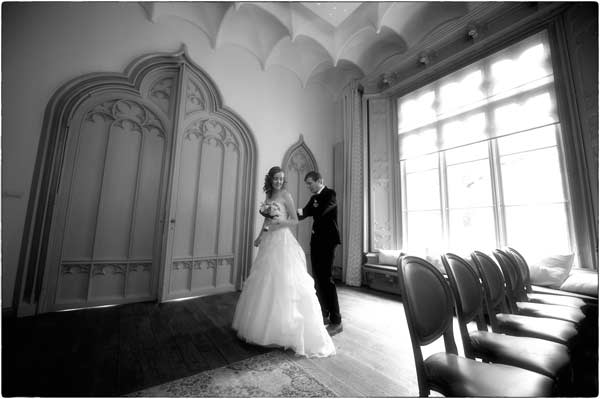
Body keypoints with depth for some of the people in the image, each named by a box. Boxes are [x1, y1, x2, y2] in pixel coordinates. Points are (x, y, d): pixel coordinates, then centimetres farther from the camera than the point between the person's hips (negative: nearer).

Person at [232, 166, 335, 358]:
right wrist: (260, 236, 16)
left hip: (282, 242, -7)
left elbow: (295, 220, -6)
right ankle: (264, 325, 33)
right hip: (268, 242, 7)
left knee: (283, 284, -5)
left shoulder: (285, 195, -5)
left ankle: (287, 329, 8)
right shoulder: (268, 195, 13)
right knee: (265, 283, 14)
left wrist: (279, 222, -21)